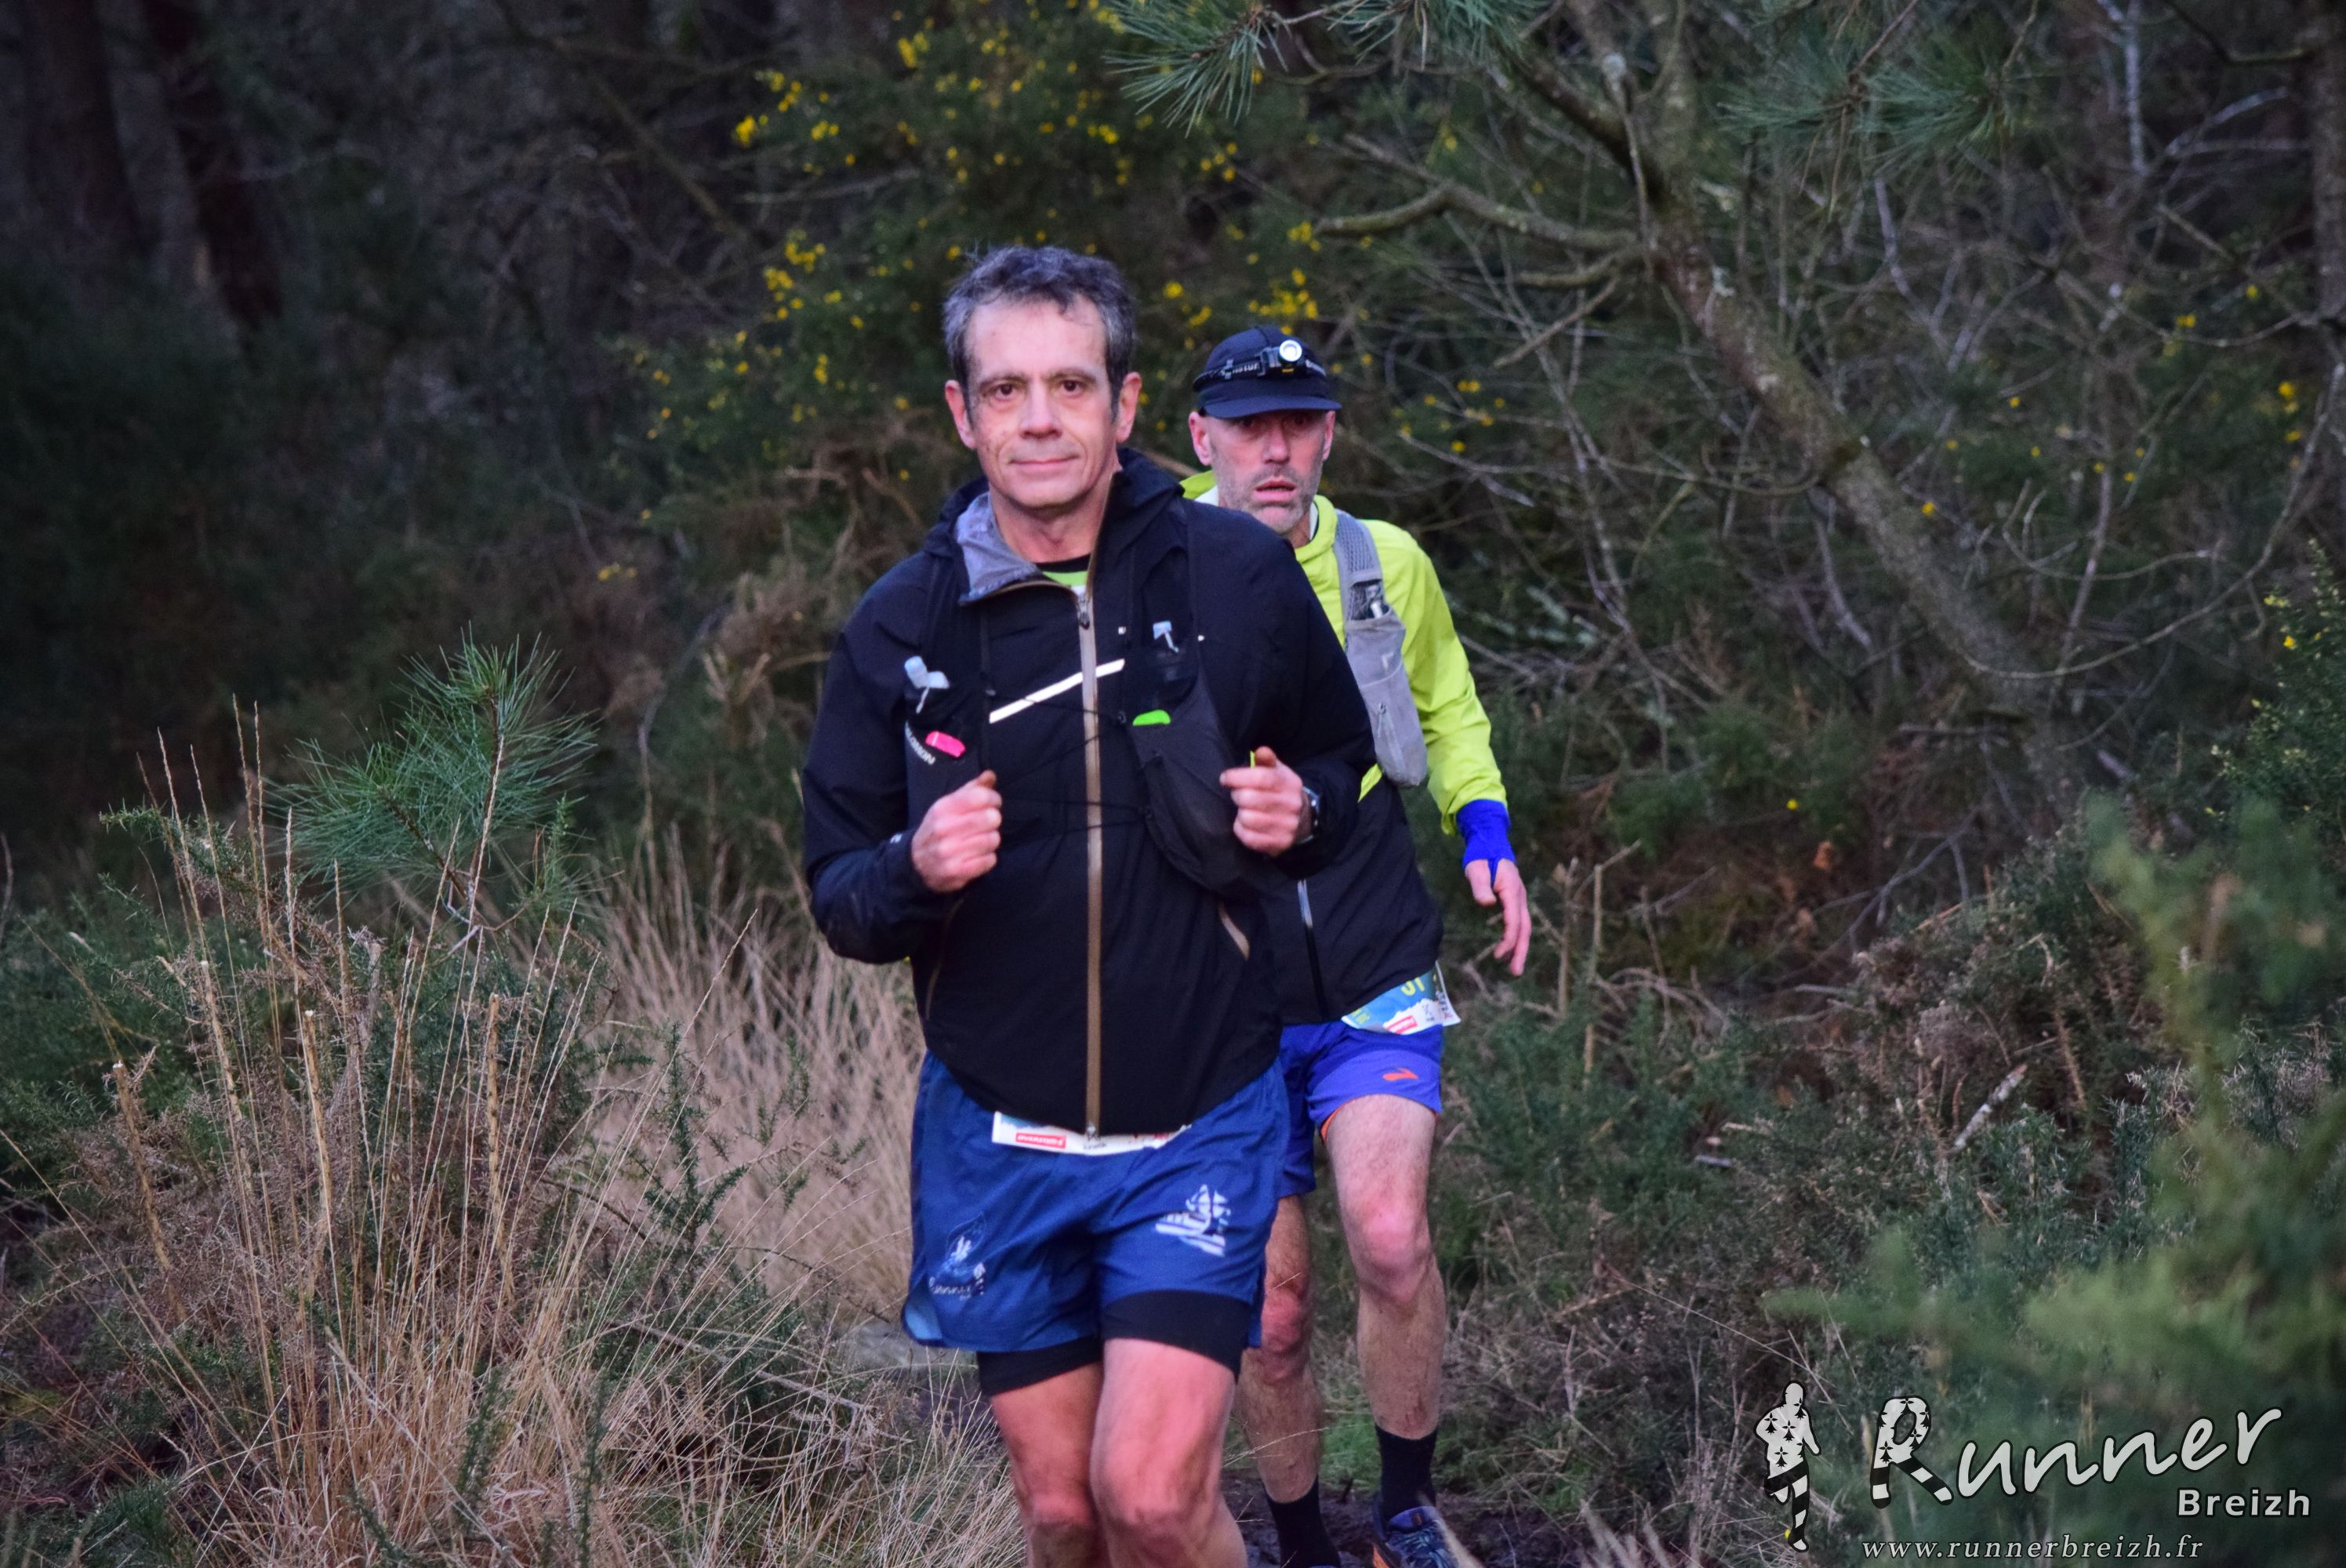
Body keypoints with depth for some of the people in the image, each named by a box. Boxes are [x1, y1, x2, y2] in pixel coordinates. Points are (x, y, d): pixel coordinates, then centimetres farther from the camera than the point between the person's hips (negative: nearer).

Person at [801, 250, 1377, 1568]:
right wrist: (915, 873, -21)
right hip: (1001, 1137, 2)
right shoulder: (900, 628, -3)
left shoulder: (1237, 576, -5)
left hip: (1198, 1125, -2)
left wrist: (1304, 812, -12)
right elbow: (841, 899, 2)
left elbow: (1343, 759, 12)